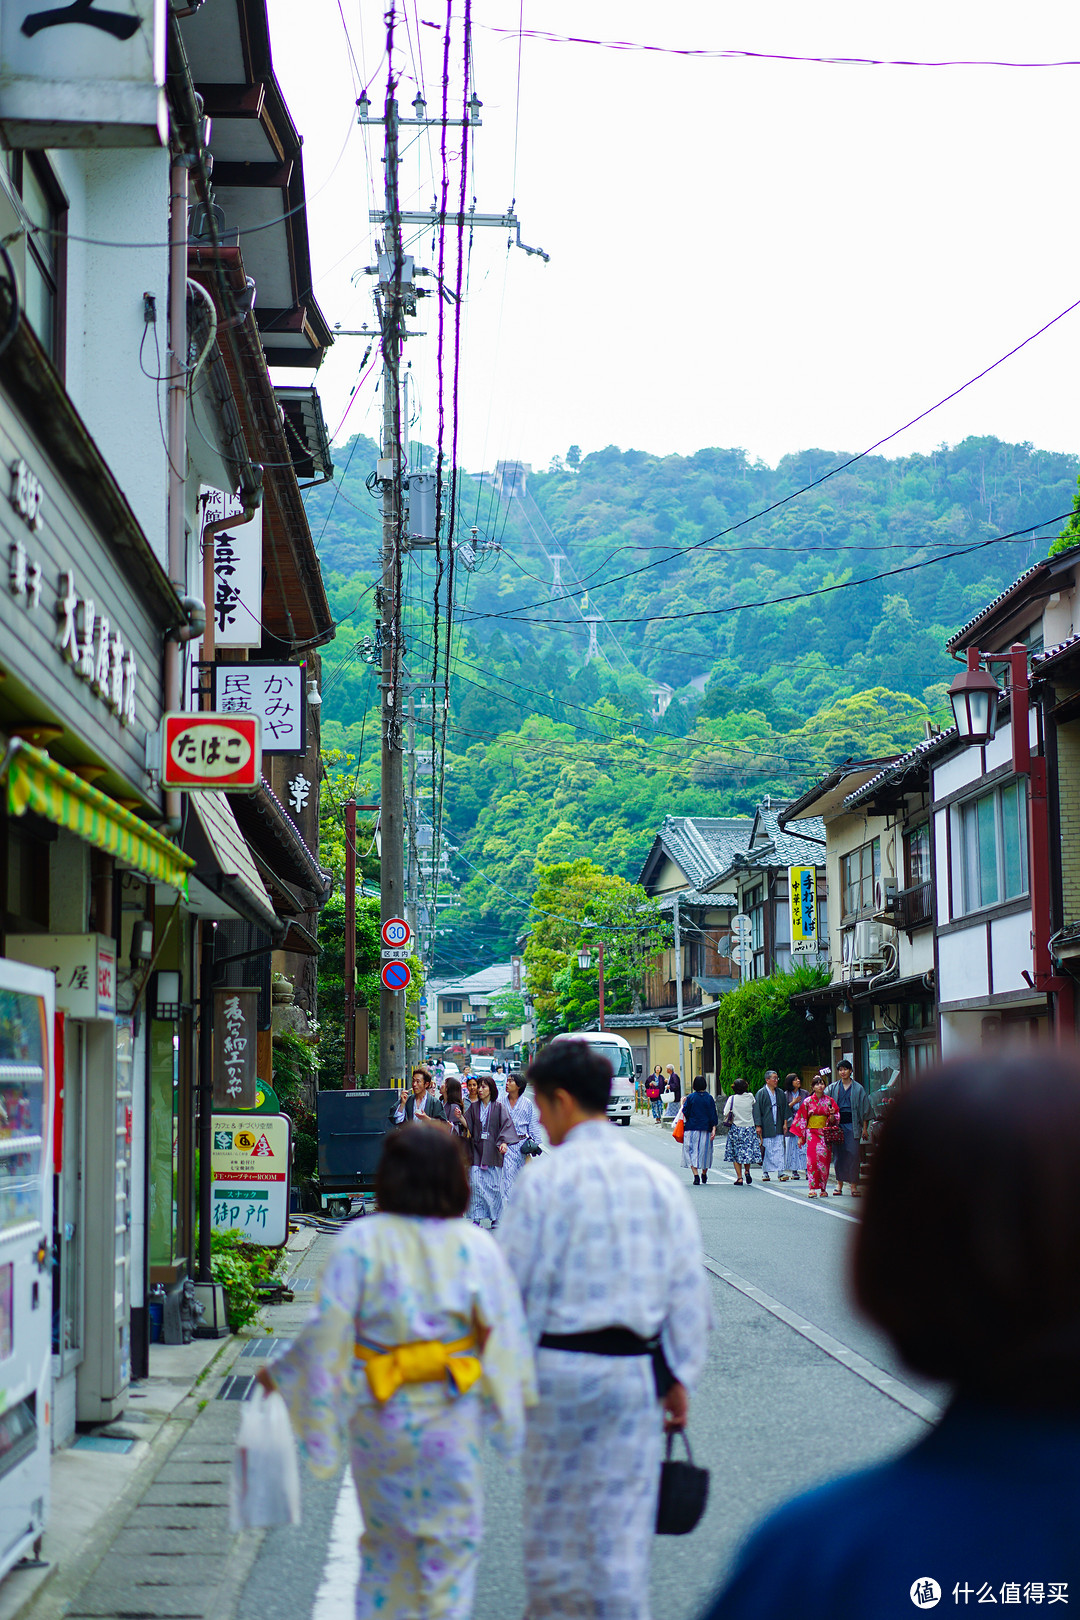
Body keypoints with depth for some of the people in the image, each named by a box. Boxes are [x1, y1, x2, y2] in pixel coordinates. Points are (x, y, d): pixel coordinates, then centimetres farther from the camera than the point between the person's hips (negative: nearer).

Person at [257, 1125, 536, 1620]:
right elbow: (501, 1333, -7)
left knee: (385, 1540, 19)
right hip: (451, 1417, -1)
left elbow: (329, 1327, -11)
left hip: (378, 1415, 1)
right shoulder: (476, 1246, -8)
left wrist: (280, 1374, 4)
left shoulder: (359, 1242, -10)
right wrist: (516, 1396, 8)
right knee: (452, 1538, 12)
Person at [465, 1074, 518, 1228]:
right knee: (476, 1183, -7)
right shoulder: (474, 1107, 11)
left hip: (492, 1150, -2)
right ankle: (477, 1218, -3)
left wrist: (504, 1142, -21)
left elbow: (507, 1124, -6)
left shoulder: (499, 1107, 1)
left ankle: (495, 1219, 10)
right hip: (477, 1149, 2)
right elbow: (468, 1125, 10)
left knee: (494, 1184, -1)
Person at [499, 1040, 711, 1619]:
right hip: (636, 1371, 3)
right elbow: (688, 1288, 6)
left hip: (557, 1366, -3)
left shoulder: (543, 1178, -9)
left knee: (550, 1511, 13)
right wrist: (680, 1377, 14)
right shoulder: (660, 1180, 3)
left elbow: (513, 1286, -8)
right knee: (624, 1517, 8)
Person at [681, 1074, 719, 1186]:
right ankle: (704, 1175, 28)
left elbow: (685, 1113, -3)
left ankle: (696, 1175, -14)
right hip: (705, 1129, 2)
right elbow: (713, 1115, -3)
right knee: (705, 1151, 16)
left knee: (692, 1152, 1)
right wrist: (714, 1129, -2)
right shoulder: (709, 1098, -1)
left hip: (692, 1129, -2)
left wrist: (682, 1104, 14)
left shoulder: (690, 1097, -6)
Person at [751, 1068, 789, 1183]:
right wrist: (758, 1125, -9)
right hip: (766, 1127, -3)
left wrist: (785, 1122, 7)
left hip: (778, 1126, 3)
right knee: (766, 1149, 2)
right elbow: (757, 1110, -3)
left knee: (779, 1149, -4)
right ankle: (765, 1172, 12)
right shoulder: (761, 1093, -1)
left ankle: (780, 1172, -6)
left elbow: (785, 1108, 16)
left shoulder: (780, 1093, 11)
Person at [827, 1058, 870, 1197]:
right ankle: (839, 1183, 6)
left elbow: (864, 1109, 6)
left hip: (852, 1124, -2)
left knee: (853, 1154, -7)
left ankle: (854, 1185, -3)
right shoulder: (833, 1088, 11)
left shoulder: (858, 1088, 5)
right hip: (838, 1123, 2)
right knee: (839, 1153, 0)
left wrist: (864, 1128, 2)